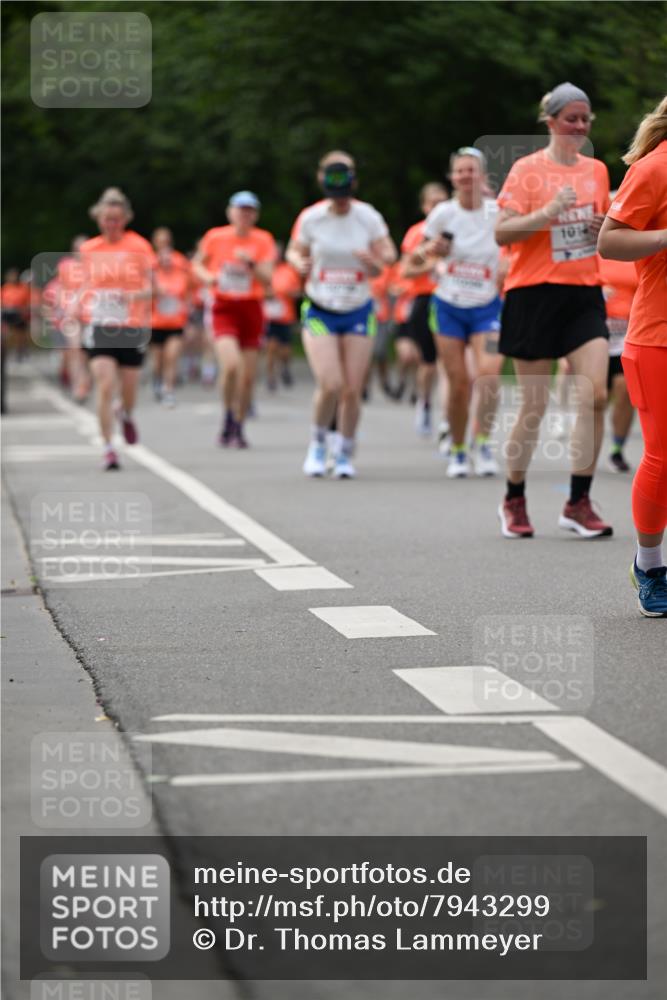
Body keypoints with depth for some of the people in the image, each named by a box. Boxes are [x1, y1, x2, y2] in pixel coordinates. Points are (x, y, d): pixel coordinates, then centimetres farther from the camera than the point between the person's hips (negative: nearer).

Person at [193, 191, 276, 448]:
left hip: (251, 310, 2)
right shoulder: (215, 237, 0)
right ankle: (228, 419, 1)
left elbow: (267, 280, -7)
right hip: (224, 309, -2)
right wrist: (207, 277, -5)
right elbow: (197, 264, 16)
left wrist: (251, 264, -24)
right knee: (231, 365, -22)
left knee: (248, 375, 2)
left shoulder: (263, 241, 0)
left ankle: (238, 429, 20)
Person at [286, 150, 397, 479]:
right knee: (330, 385, -16)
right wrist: (300, 263, -16)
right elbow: (294, 250, 7)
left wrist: (377, 260, -23)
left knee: (352, 390, -2)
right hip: (319, 312, -1)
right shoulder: (310, 218, -5)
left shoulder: (368, 216, -4)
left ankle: (345, 455, 18)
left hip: (358, 312, 1)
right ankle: (317, 445, 11)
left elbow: (389, 253, 1)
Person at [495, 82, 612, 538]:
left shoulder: (597, 170, 12)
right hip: (534, 294, -4)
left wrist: (607, 224, 1)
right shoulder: (527, 169, -4)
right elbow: (502, 231, -12)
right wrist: (546, 213, -26)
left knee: (595, 394, -11)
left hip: (585, 294, 4)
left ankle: (579, 503, -3)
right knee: (535, 406, 0)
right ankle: (514, 500, 18)